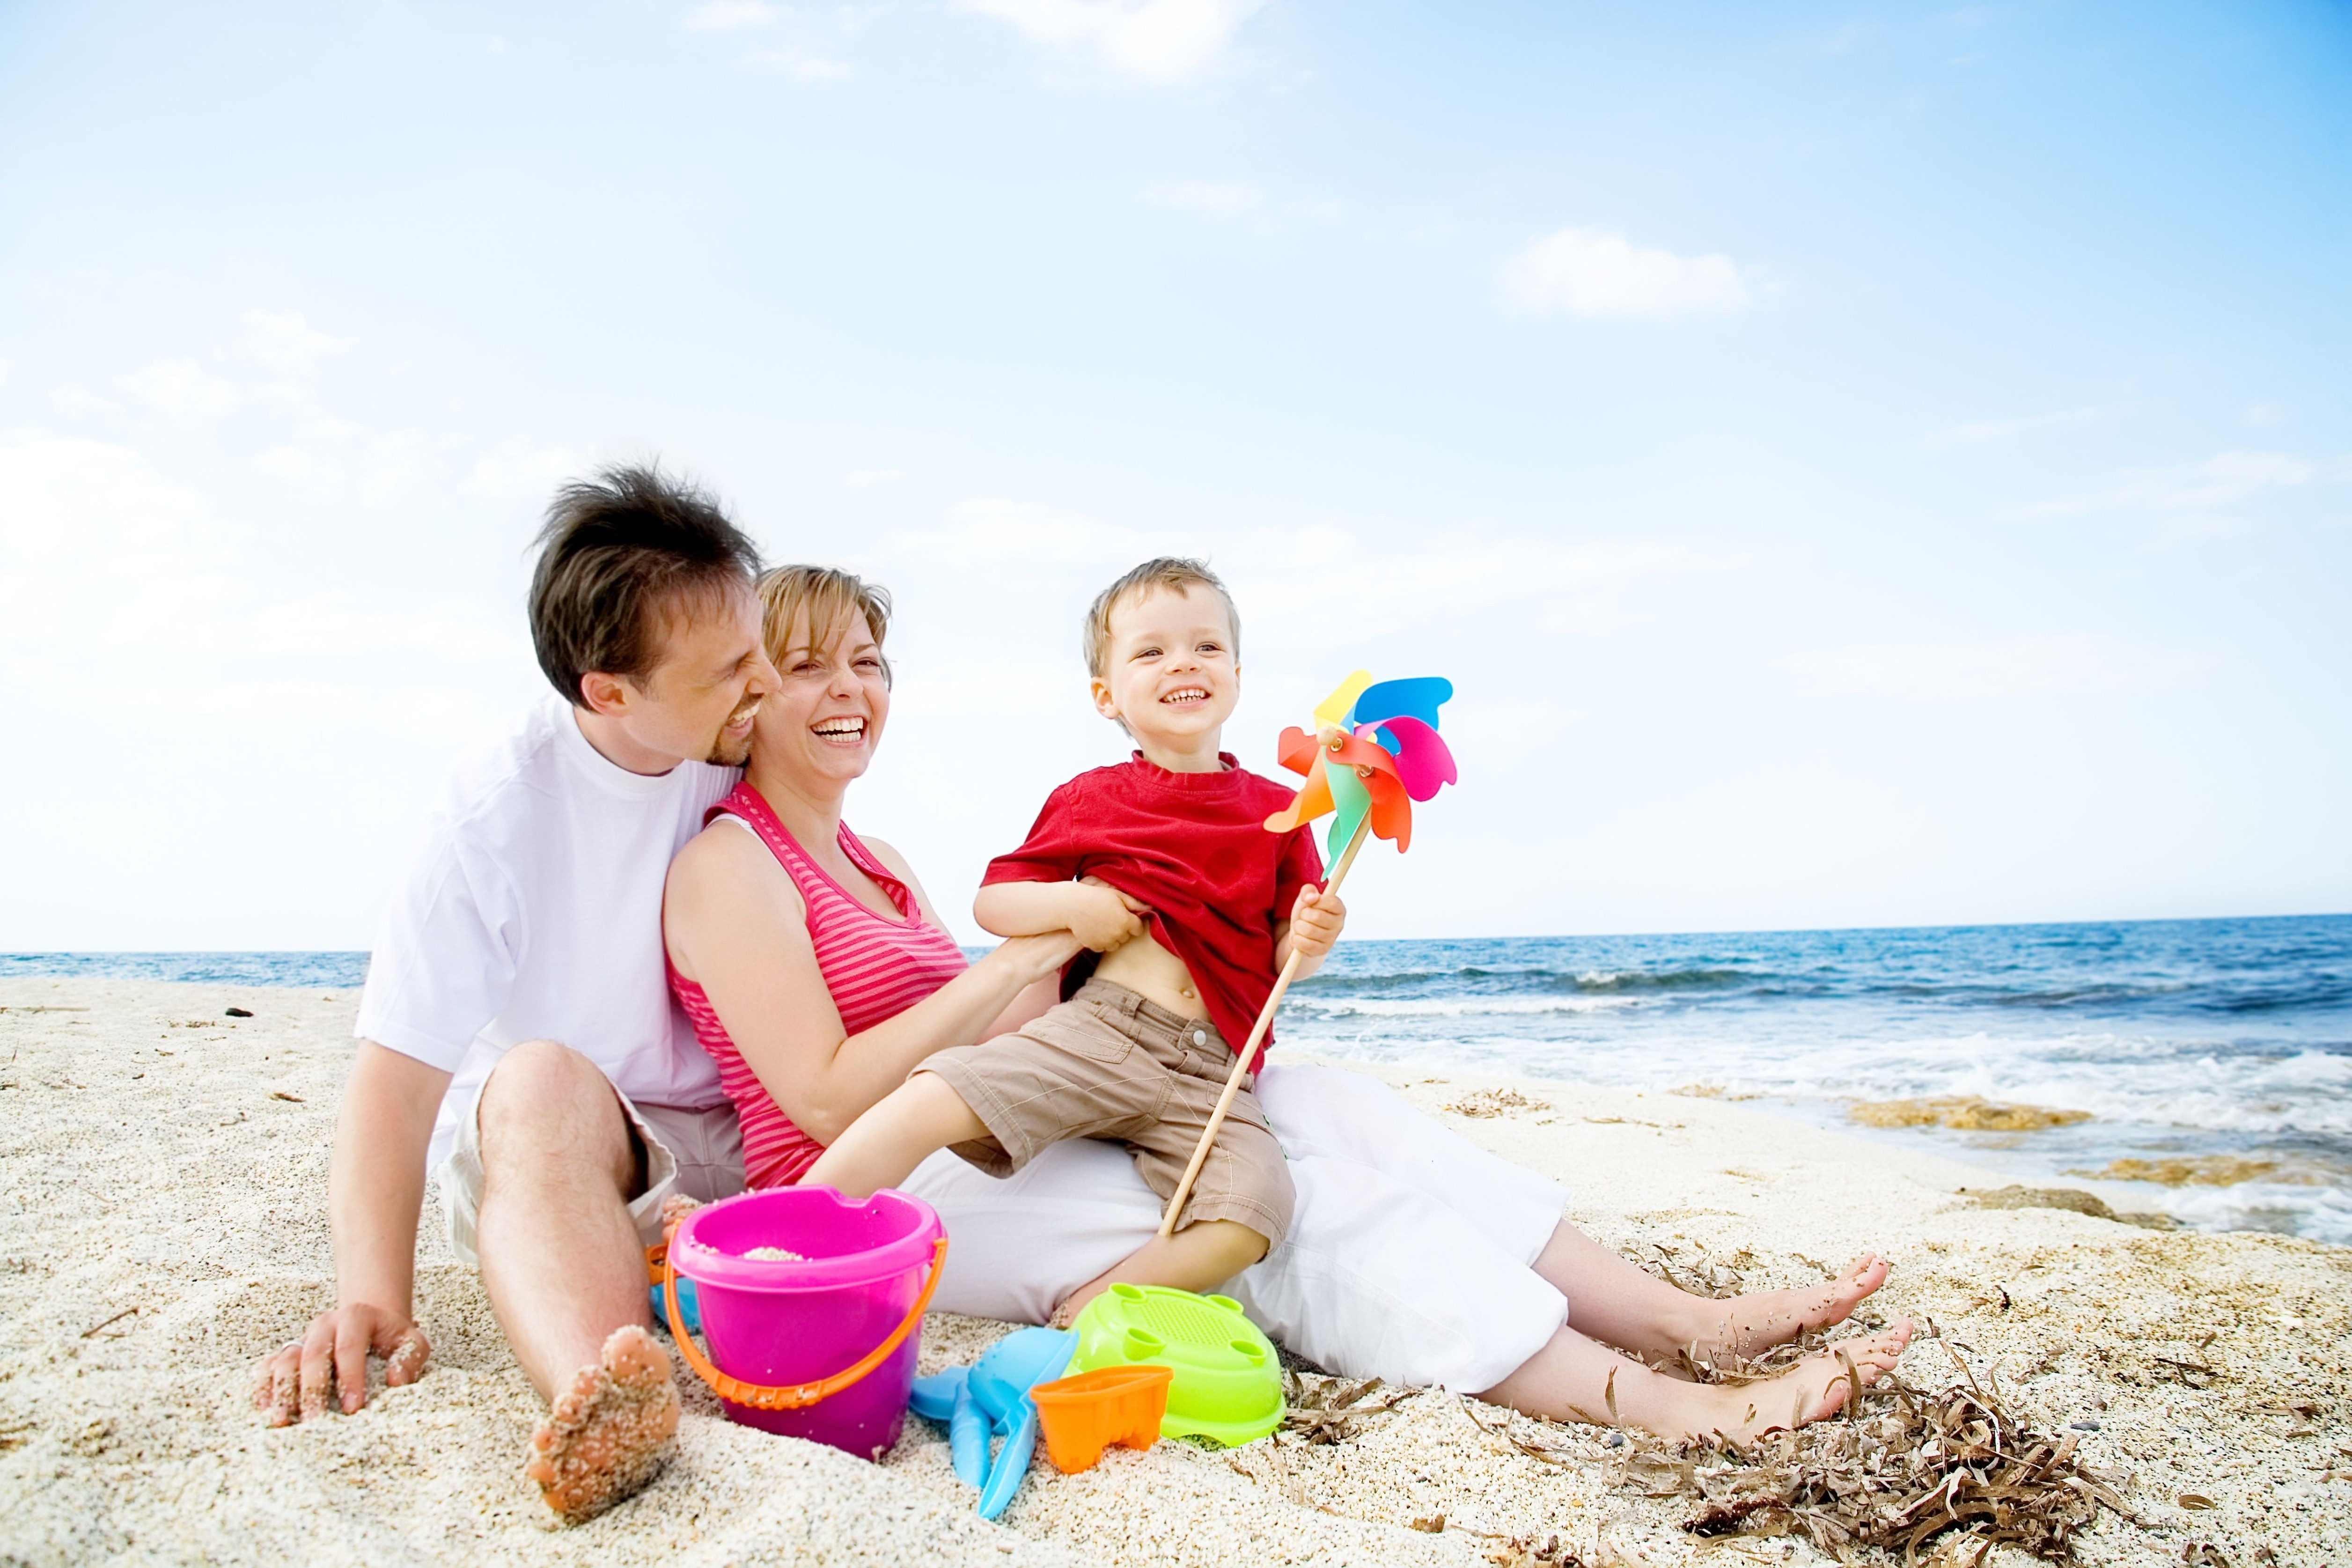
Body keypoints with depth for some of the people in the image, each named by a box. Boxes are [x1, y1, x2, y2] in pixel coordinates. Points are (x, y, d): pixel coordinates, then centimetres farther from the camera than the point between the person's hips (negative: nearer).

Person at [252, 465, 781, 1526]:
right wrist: (373, 1298, -27)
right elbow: (395, 1074, -17)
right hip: (536, 1160, -3)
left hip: (741, 1146, 4)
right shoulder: (500, 819, -15)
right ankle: (594, 1393, -61)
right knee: (540, 1082, -38)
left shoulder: (751, 754, -4)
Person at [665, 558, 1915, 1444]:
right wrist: (1033, 956, -17)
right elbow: (828, 1099, -16)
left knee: (1321, 1107, -10)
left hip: (986, 1142, 8)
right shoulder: (728, 865, -6)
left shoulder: (875, 862, 21)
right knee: (1274, 1189, -24)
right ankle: (1661, 1404, -26)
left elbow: (960, 1037, 14)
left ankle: (1691, 1317, -14)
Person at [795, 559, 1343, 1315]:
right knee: (934, 1099, -22)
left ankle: (1080, 1323, -14)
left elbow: (1282, 956, 14)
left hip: (1210, 1072, 1)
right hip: (1096, 1027, 0)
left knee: (1253, 1208, -26)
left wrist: (1308, 941, -10)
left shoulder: (1276, 812, 11)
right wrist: (1071, 904, -5)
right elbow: (989, 902, 14)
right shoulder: (1088, 800, 12)